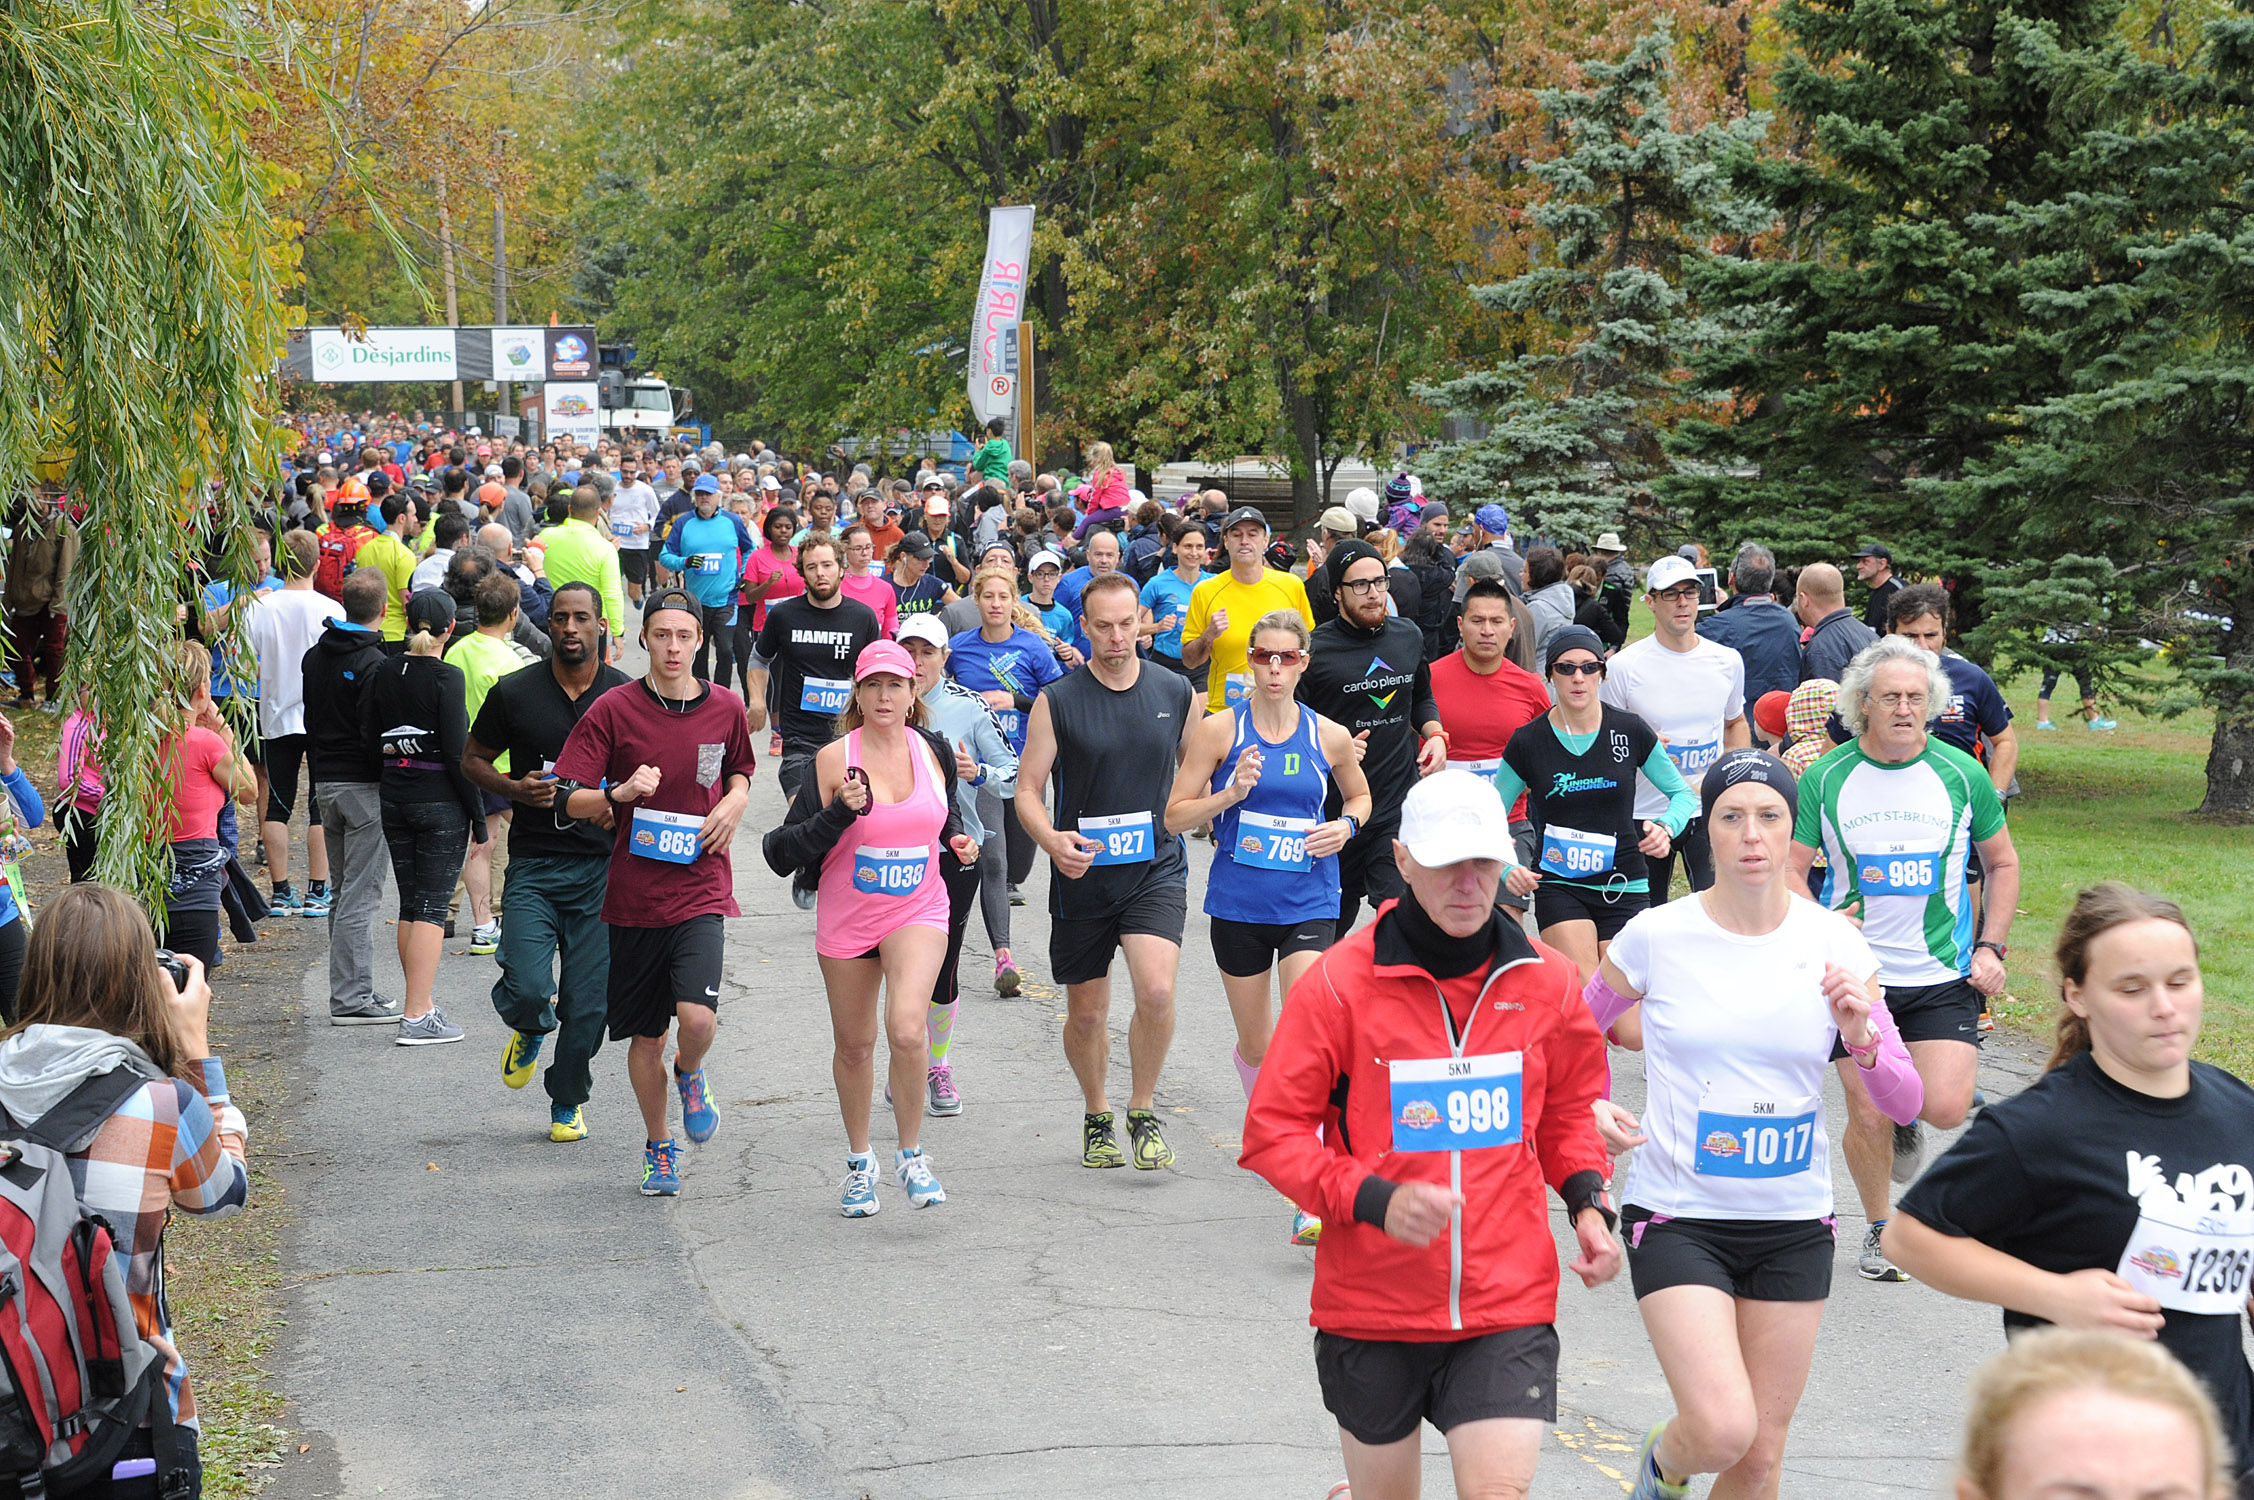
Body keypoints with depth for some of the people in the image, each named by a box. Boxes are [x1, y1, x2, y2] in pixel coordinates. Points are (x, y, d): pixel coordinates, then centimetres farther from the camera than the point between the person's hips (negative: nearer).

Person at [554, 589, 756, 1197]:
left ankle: (690, 1076, 16)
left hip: (700, 889, 0)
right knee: (646, 1036, 8)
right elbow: (572, 801, -3)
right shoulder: (613, 709, -4)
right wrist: (619, 793, -22)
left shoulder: (725, 708, 2)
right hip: (634, 893, 0)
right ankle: (658, 1146, 30)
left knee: (697, 1016, -20)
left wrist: (734, 801, 1)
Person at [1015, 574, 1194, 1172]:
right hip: (1083, 873, 0)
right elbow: (1027, 790, -4)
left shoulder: (1176, 693, 2)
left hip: (1157, 866, 0)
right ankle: (1097, 1116, 35)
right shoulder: (1057, 701, -5)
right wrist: (1052, 841, -21)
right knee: (1086, 1013, 10)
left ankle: (1144, 1112, 0)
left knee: (1157, 991, -21)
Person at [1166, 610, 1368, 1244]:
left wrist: (1344, 826, -2)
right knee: (1255, 1043, 13)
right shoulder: (1219, 731, -2)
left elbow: (1359, 796, 20)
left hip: (1309, 904, -1)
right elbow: (1175, 816, 0)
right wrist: (1229, 796, -17)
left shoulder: (1330, 737, 1)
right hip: (1239, 902, 1)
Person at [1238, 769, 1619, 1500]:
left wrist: (1588, 1201, 1)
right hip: (1371, 1307, -1)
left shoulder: (1545, 981, 2)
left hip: (1507, 1305, 1)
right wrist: (1375, 1200, -21)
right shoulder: (1339, 982, -8)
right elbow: (1272, 1133, -7)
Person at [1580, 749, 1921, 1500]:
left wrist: (1860, 1037, -21)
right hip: (1677, 1216, -3)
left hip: (1794, 1223, 3)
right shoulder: (1656, 937, -8)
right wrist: (1592, 1107, -11)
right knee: (1722, 1429, -18)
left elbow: (1906, 1103, -1)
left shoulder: (1833, 945, -3)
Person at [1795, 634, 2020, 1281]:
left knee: (1946, 1108, -13)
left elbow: (2002, 863, 11)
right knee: (1866, 1115, 0)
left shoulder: (1961, 773, -1)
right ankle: (1879, 1229, 24)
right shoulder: (1826, 778, -5)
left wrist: (1991, 947, 2)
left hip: (1944, 975, 1)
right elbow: (1791, 872, 1)